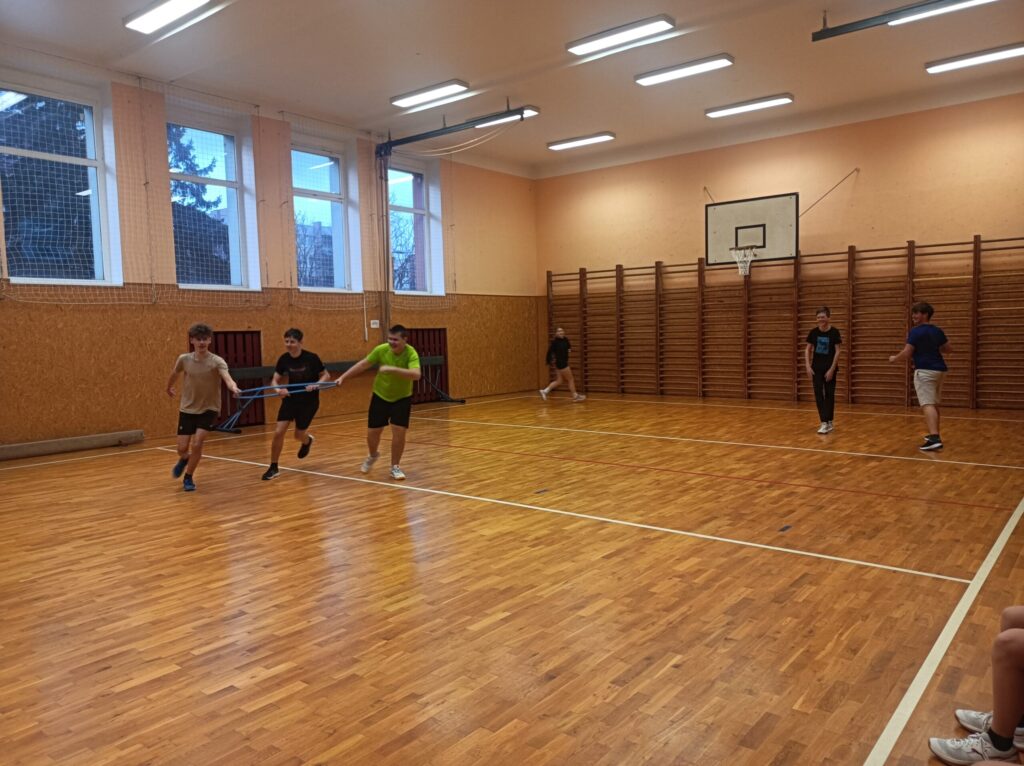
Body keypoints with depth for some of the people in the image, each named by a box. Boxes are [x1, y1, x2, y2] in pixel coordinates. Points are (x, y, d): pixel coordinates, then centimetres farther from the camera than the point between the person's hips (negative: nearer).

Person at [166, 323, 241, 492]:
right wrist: (169, 388, 33)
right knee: (182, 449, 1)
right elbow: (174, 374, 15)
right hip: (187, 409, 2)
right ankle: (184, 459, 40)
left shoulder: (217, 361, -18)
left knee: (197, 444, -14)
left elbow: (227, 378, -37)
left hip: (209, 409, -2)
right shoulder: (184, 359, -8)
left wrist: (234, 388, -60)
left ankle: (188, 478, 11)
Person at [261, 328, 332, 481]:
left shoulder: (311, 358, -18)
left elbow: (326, 375, -8)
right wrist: (278, 389, -26)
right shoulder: (283, 359, -9)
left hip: (309, 401, -3)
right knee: (278, 432, -7)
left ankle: (307, 440, 45)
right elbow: (276, 380, -3)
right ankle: (273, 467, 8)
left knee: (298, 435, 5)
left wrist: (316, 385, -27)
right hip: (291, 398, 3)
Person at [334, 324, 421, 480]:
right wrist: (343, 377, -3)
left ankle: (395, 467, 8)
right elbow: (363, 364, -4)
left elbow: (416, 375, -43)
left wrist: (393, 369, -51)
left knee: (399, 431, -12)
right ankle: (372, 455, 40)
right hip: (380, 396, 2)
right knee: (372, 432, 6)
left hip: (402, 398, -2)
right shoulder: (381, 350, -18)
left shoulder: (411, 354, -26)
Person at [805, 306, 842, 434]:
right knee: (818, 394, -2)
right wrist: (808, 366, -6)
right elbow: (807, 350, 4)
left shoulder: (834, 332, -10)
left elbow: (837, 351, -10)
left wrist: (832, 369, -14)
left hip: (830, 368, -3)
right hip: (817, 368, 3)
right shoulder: (813, 332, -2)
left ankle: (828, 422, 12)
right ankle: (824, 422, 1)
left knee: (829, 394, 4)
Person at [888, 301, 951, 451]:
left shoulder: (915, 332, -11)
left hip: (925, 371, -8)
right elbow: (947, 349, 23)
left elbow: (906, 353, -13)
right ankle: (934, 434, 29)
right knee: (935, 404, 19)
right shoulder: (938, 331, 12)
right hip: (939, 370, 8)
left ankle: (935, 438, -28)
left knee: (927, 404, -16)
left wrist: (894, 358, 6)